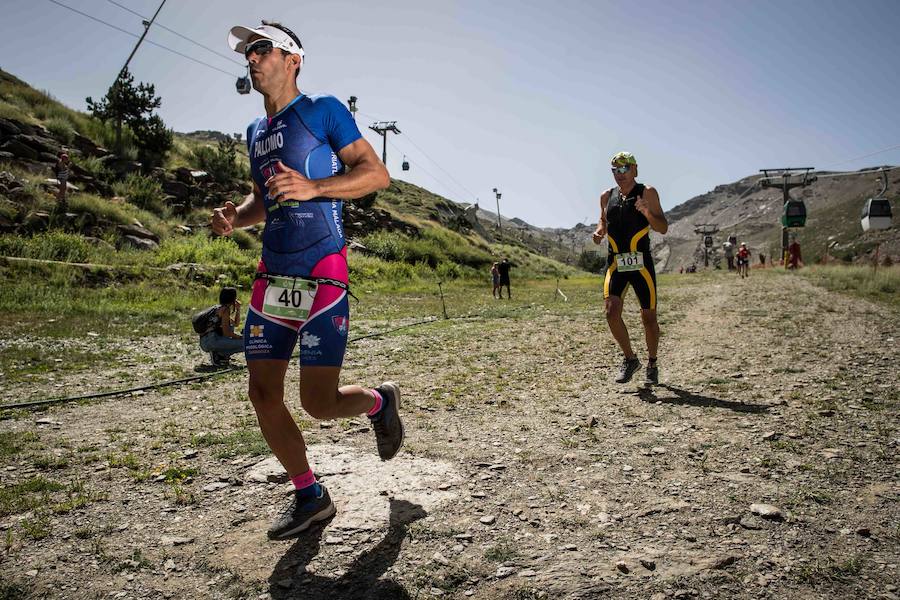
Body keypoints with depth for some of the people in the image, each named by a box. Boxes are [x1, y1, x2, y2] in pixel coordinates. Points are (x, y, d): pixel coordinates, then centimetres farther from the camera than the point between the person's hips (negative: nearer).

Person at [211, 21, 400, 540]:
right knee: (264, 394, 4)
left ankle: (381, 401, 26)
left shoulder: (323, 110, -1)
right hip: (273, 275, 7)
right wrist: (235, 217, 8)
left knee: (319, 403, -8)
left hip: (322, 276, -7)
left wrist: (311, 187, -21)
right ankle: (309, 497, 21)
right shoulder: (257, 132, 20)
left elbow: (378, 174, -8)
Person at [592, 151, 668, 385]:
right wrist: (599, 231, 4)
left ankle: (652, 364, 25)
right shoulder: (607, 197, 10)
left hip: (641, 263, -2)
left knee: (649, 317, 4)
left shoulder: (647, 193, -1)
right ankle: (630, 359, 6)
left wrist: (648, 213, -22)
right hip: (616, 263, 2)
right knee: (612, 312, -14)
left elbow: (663, 228, -3)